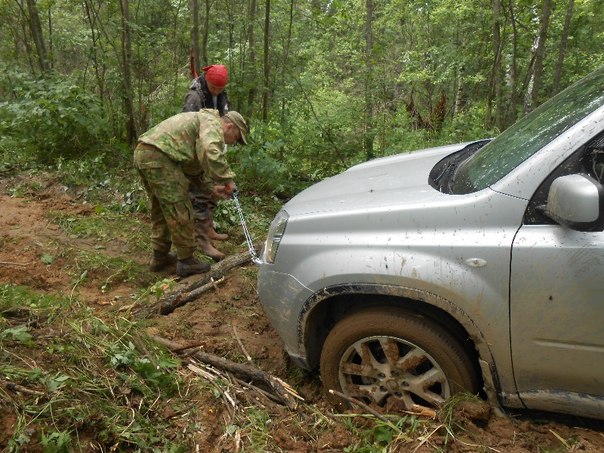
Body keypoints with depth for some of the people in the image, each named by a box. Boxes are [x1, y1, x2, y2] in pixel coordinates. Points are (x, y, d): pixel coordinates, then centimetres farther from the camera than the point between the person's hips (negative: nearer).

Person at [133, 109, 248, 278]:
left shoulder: (201, 120, 27)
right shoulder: (213, 124, -4)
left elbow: (192, 165, 29)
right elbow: (210, 153, -27)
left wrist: (211, 187, 23)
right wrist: (227, 179, -15)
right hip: (158, 156, -11)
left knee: (161, 210, 21)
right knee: (180, 212, -2)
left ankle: (160, 257, 31)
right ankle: (186, 261, 8)